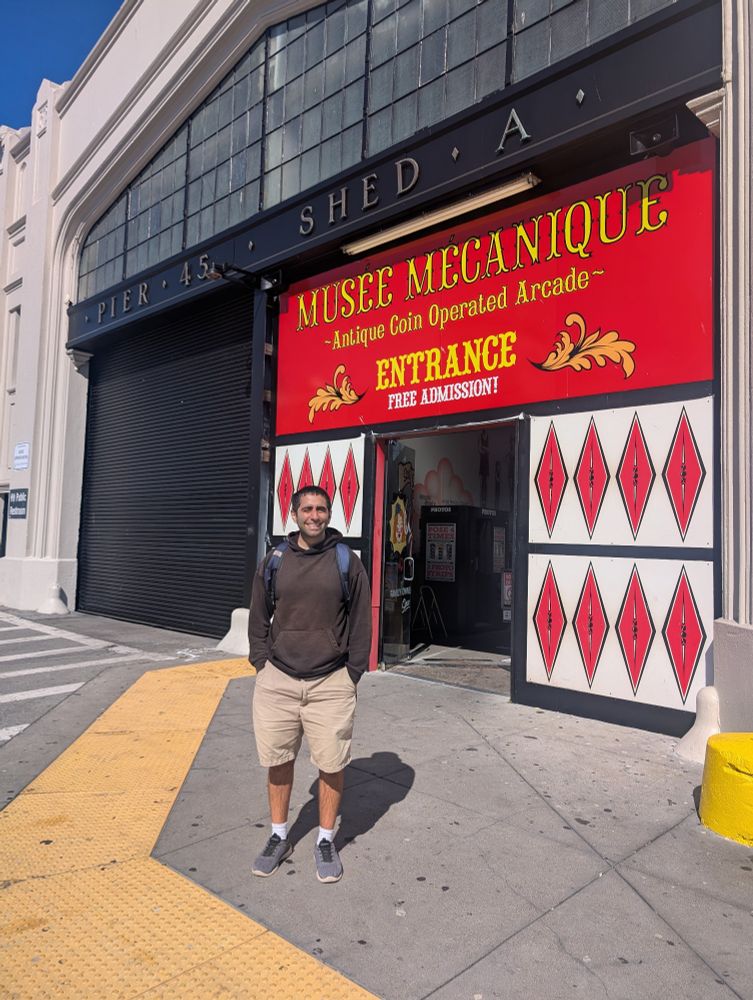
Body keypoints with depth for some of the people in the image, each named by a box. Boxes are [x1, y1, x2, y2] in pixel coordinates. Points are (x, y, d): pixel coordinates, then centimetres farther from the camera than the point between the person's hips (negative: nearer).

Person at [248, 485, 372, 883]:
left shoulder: (347, 562, 0)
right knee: (278, 761, 12)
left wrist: (352, 674, -2)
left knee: (332, 765, 6)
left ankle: (326, 841, 26)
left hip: (330, 682, -2)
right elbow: (258, 619, 11)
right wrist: (262, 666, 4)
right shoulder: (274, 562, 5)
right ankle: (279, 837, 31)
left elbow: (361, 623, 1)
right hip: (278, 679, 2)